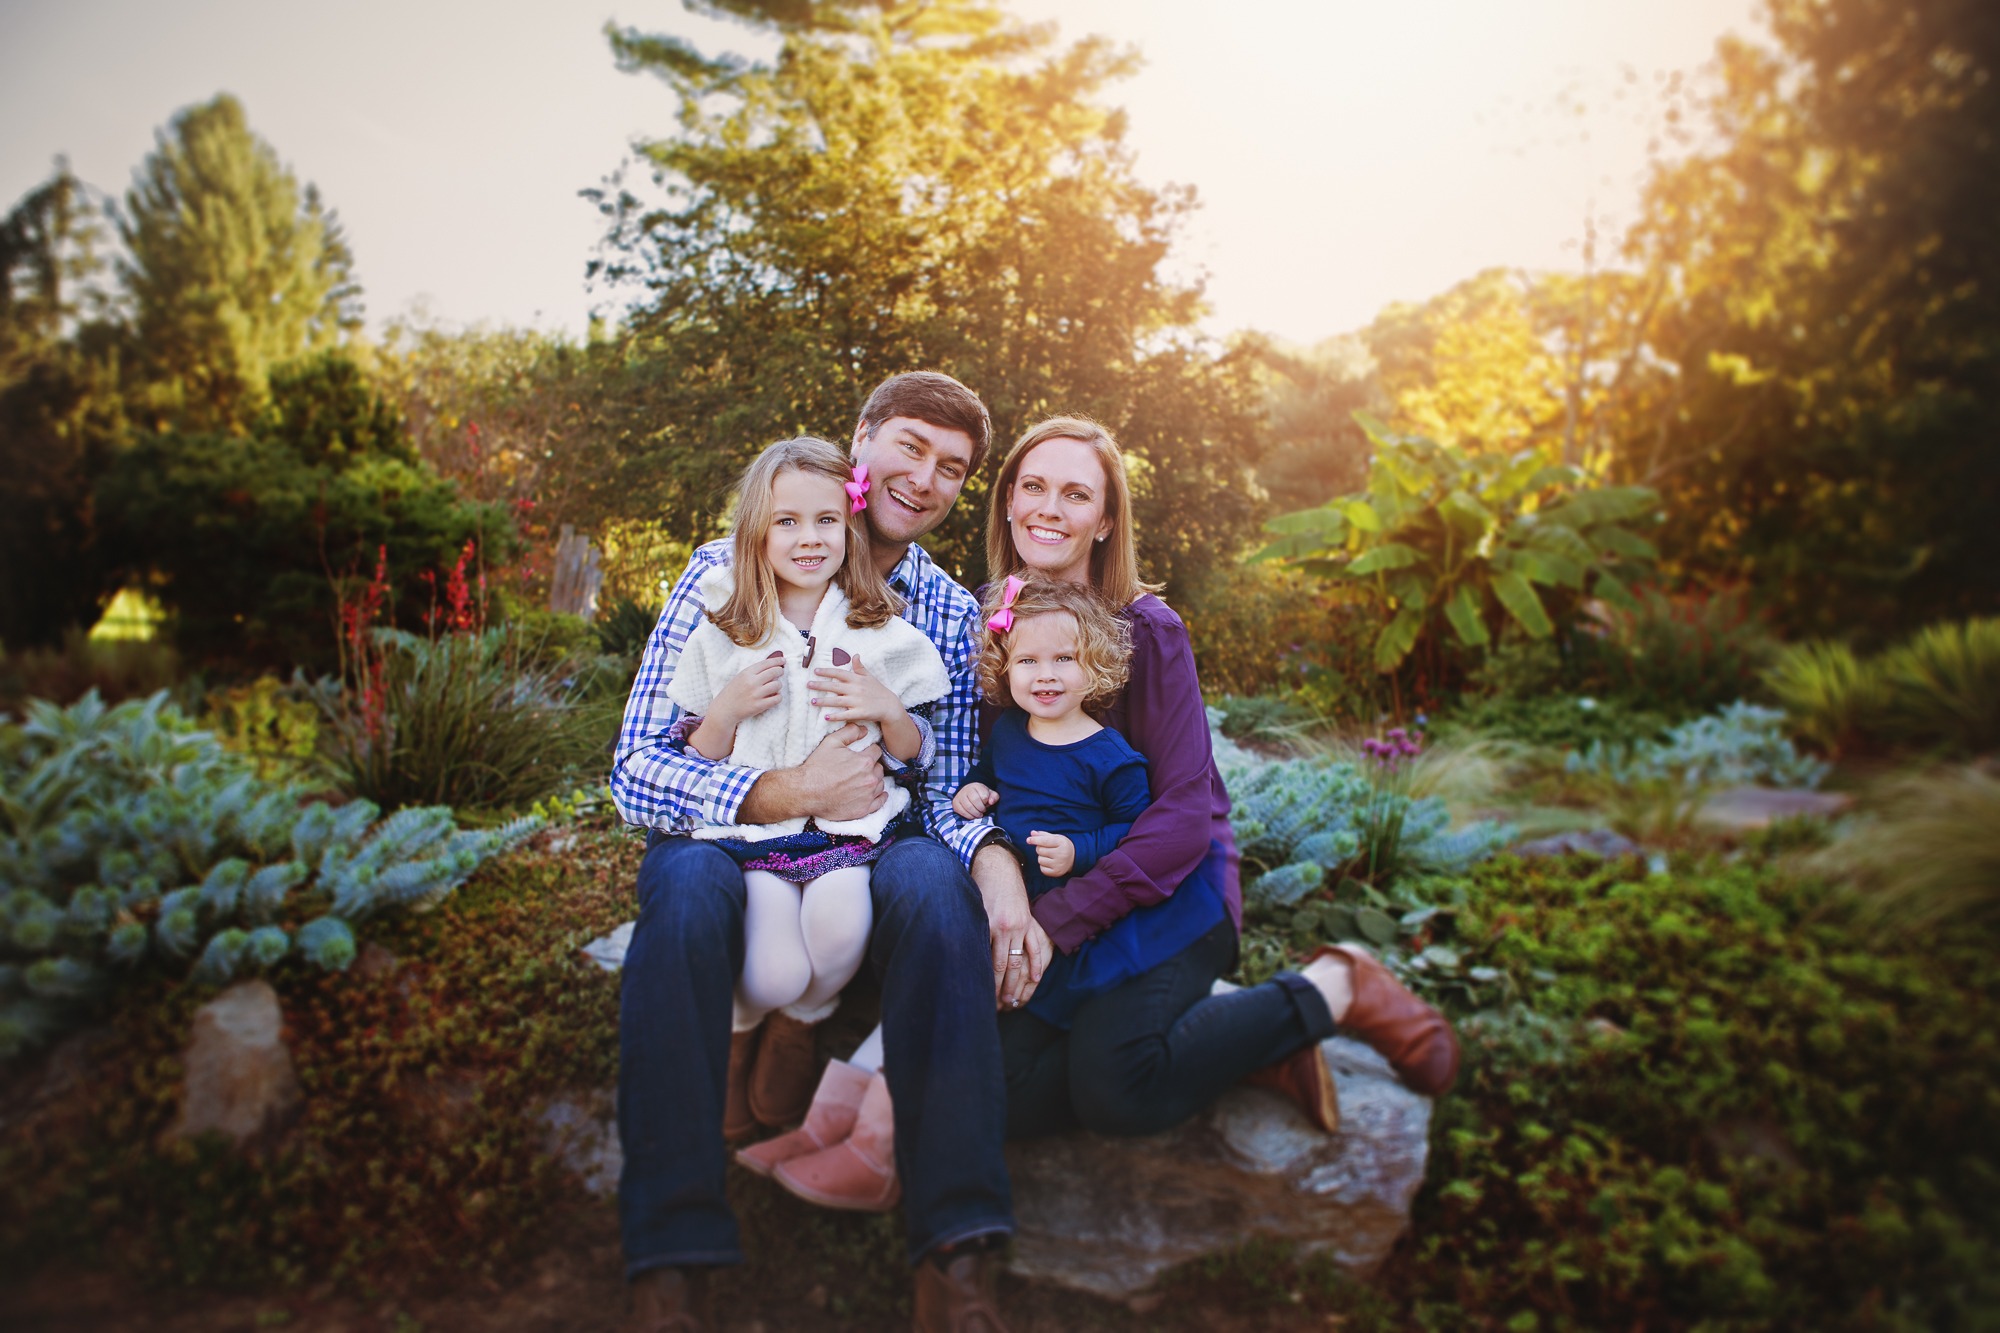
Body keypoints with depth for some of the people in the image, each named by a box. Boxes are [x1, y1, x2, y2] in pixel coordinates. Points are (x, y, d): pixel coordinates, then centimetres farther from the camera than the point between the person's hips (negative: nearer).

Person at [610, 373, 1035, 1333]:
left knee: (933, 875, -32)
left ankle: (955, 1251, -32)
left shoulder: (953, 615, 5)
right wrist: (789, 793, -26)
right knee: (687, 875, -35)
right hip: (731, 843, -1)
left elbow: (947, 789, -1)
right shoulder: (726, 570, -3)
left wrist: (994, 856, -25)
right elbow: (635, 767, -10)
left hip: (866, 859, 2)